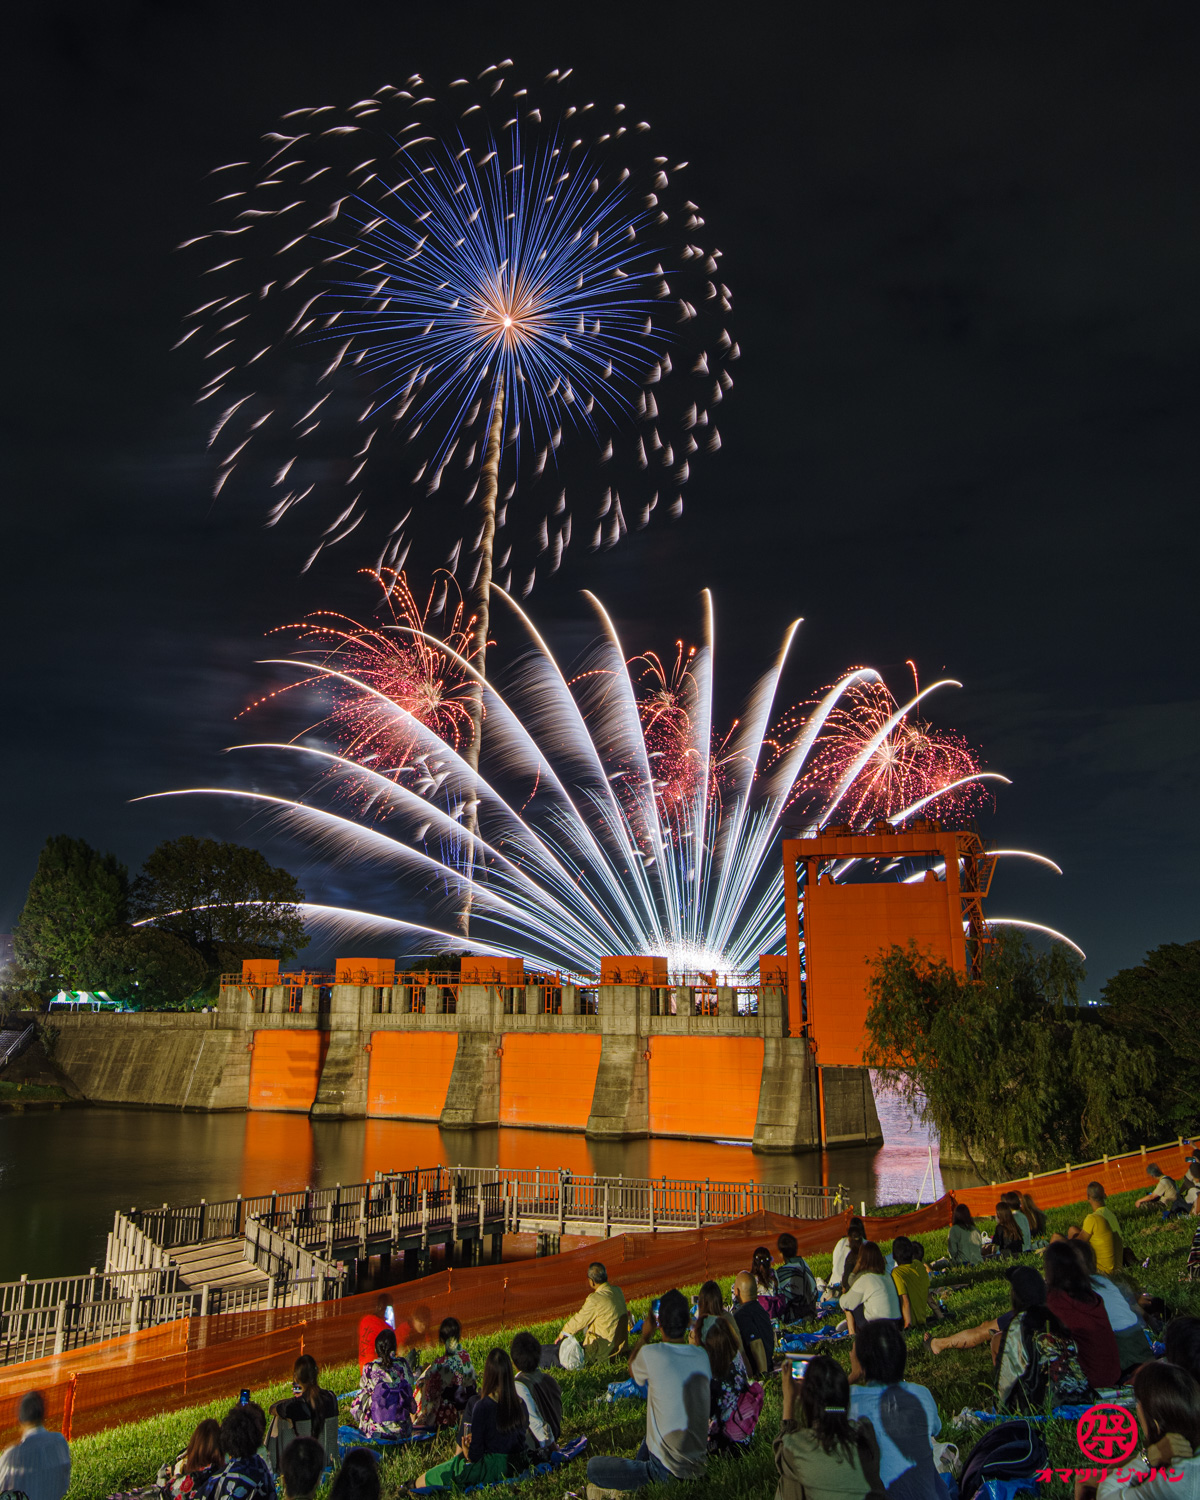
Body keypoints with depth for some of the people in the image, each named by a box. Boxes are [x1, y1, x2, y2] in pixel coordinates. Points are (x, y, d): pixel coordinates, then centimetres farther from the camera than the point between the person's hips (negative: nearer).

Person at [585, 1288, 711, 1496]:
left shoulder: (652, 1354, -19)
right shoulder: (702, 1356, -5)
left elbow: (633, 1371, 5)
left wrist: (645, 1335, 20)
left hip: (668, 1473, -6)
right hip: (700, 1466, 6)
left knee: (592, 1468, 11)